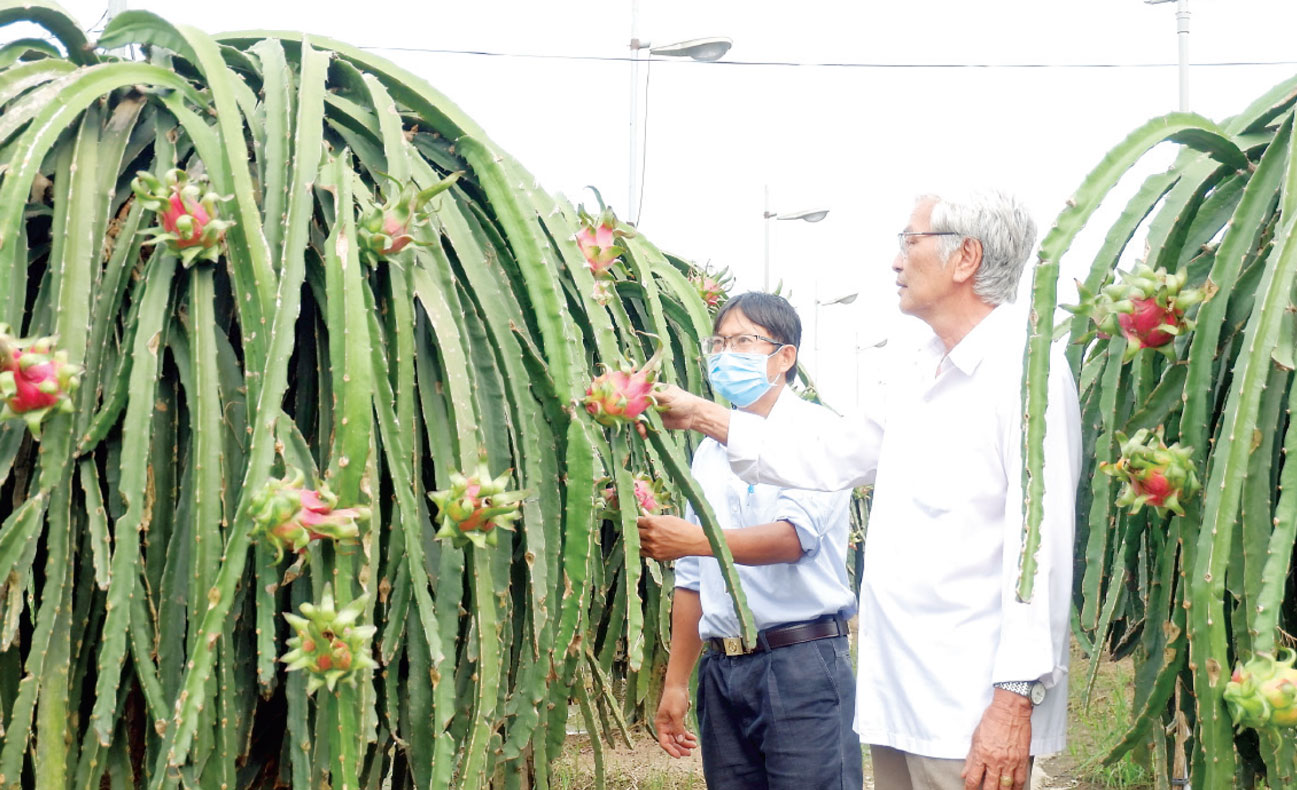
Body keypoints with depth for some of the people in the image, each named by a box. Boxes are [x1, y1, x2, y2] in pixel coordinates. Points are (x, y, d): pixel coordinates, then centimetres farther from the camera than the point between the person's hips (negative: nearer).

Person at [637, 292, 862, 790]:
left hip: (801, 660, -6)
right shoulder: (710, 450, 16)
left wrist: (694, 539, -32)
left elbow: (795, 536, -19)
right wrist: (676, 684, 14)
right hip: (722, 668, 6)